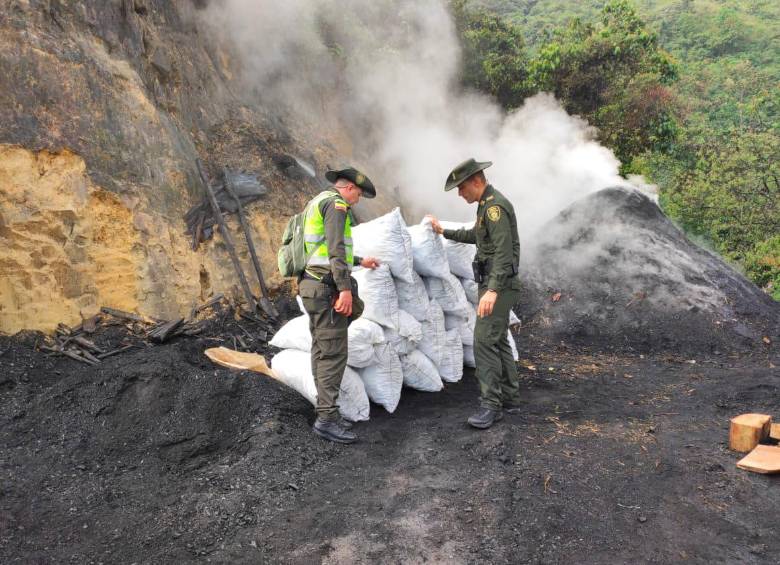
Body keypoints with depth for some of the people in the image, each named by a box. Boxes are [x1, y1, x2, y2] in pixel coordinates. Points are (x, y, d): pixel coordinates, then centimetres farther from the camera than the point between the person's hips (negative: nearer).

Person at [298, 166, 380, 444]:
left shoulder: (316, 204, 22)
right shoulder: (335, 203, -10)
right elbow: (336, 248, -22)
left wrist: (360, 261, 42)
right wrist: (346, 288, -27)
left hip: (314, 287, 10)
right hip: (327, 289, -10)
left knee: (322, 351, 11)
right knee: (334, 353, -9)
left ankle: (325, 412, 16)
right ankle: (327, 418, -8)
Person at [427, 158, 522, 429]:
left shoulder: (494, 205, -17)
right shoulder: (487, 204, 15)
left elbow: (504, 251, -27)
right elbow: (476, 235, 33)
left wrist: (493, 290, -36)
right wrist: (444, 231, 39)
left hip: (499, 285, -11)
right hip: (493, 283, 11)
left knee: (485, 341, -12)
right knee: (498, 340, 15)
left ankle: (491, 405, -8)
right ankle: (510, 397, 23)